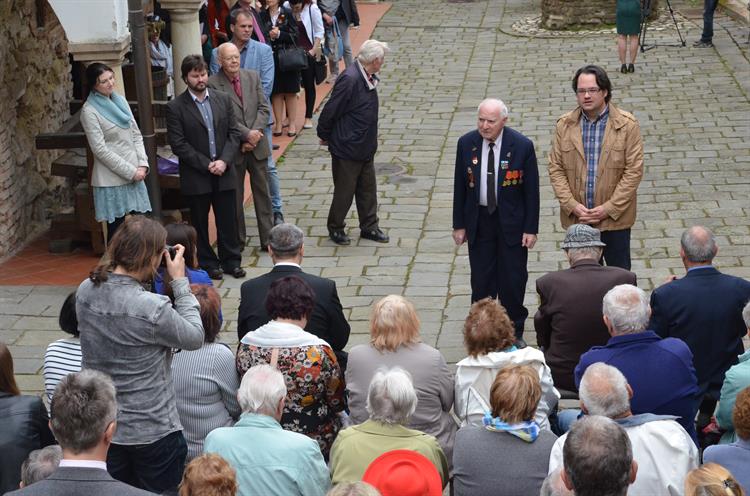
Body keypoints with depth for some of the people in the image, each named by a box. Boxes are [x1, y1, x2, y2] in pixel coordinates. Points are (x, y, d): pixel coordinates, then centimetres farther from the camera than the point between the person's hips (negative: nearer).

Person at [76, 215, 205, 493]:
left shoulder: (85, 292, -9)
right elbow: (194, 337, -11)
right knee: (159, 491, 14)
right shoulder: (153, 309, -28)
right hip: (151, 432, -5)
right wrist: (180, 281, -7)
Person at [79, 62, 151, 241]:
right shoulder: (89, 111, -10)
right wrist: (130, 171, -14)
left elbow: (136, 135, 12)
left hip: (134, 175, 6)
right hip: (112, 180, -6)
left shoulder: (120, 101, 10)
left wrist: (142, 164, -2)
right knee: (116, 229, 0)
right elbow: (100, 149, -14)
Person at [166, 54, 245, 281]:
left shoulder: (223, 100, 5)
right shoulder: (175, 107, -7)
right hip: (196, 177, -3)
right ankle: (208, 264, 20)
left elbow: (234, 133, 4)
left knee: (228, 220, 8)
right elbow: (178, 144, -11)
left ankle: (231, 260, 21)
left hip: (224, 173, 3)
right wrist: (206, 165, -14)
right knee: (200, 223, 8)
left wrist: (224, 161, -11)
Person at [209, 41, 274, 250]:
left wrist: (255, 134, -11)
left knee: (262, 193, 10)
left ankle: (268, 239, 19)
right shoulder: (213, 84, -10)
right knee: (234, 197, 8)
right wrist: (246, 134, -19)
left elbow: (264, 108, 1)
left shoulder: (253, 77, 4)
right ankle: (237, 241, 19)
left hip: (257, 146, 4)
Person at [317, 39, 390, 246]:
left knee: (368, 189, 15)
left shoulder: (368, 78, 3)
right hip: (347, 149, -8)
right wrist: (325, 136, -8)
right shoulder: (349, 79, -25)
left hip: (365, 148, 8)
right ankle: (335, 228, 22)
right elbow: (330, 111, -20)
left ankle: (369, 227, 28)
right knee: (345, 190, 6)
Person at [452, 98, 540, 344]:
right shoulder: (466, 144, -5)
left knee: (513, 279, 5)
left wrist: (531, 228, -7)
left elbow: (531, 190, -6)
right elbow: (460, 186, 3)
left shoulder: (522, 146, -12)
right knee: (481, 280, 7)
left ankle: (514, 332, 22)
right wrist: (459, 224, 3)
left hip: (511, 222, -2)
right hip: (478, 221, 2)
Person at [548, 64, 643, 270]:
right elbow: (556, 169, 2)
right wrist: (572, 205, -10)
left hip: (615, 217, -2)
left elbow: (634, 171, -9)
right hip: (576, 217, 2)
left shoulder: (627, 125, -6)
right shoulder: (564, 125, 2)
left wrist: (608, 209, -14)